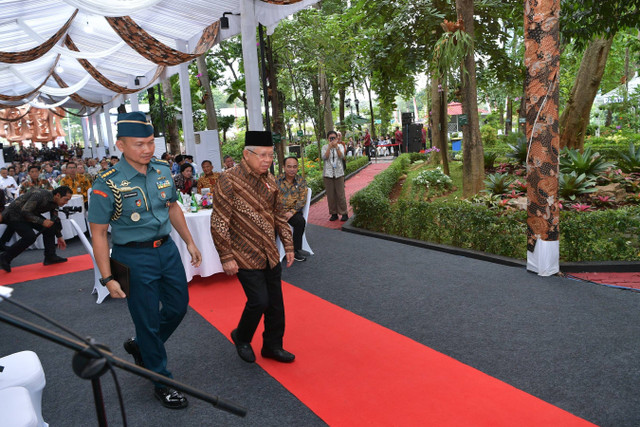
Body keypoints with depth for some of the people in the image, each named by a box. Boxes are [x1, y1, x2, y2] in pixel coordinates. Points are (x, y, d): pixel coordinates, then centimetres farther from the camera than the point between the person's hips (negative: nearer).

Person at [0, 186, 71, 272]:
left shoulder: (54, 202, -3)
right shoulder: (40, 195, -31)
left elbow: (55, 220, 11)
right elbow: (24, 212, -30)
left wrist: (59, 236, 15)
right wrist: (42, 222, -31)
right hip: (13, 215, -9)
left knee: (50, 228, -4)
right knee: (30, 236, -25)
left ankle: (50, 257, 2)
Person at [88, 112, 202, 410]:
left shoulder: (163, 170, 0)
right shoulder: (108, 184, -17)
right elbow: (98, 233, -12)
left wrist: (189, 242, 14)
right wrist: (108, 278, -14)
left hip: (166, 248, 6)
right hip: (133, 257, -6)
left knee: (179, 306, 17)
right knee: (148, 320, 6)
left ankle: (140, 346, 45)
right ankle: (161, 383, 26)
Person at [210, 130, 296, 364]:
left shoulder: (269, 180, 5)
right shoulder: (228, 181, -15)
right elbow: (218, 224, -14)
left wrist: (288, 245, 11)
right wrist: (226, 257, -15)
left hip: (271, 255, 6)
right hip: (246, 257, -6)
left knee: (276, 303, 11)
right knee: (259, 301, -4)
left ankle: (273, 346, 31)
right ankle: (241, 337, 26)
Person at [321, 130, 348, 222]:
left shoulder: (340, 146, 5)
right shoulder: (325, 147, 4)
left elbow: (342, 156, -11)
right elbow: (324, 157, -11)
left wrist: (336, 146, -19)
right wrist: (329, 147, -17)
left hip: (339, 173, 0)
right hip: (328, 174, 1)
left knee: (340, 194, -2)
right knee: (330, 195, 3)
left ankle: (344, 213, 8)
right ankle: (333, 213, 15)